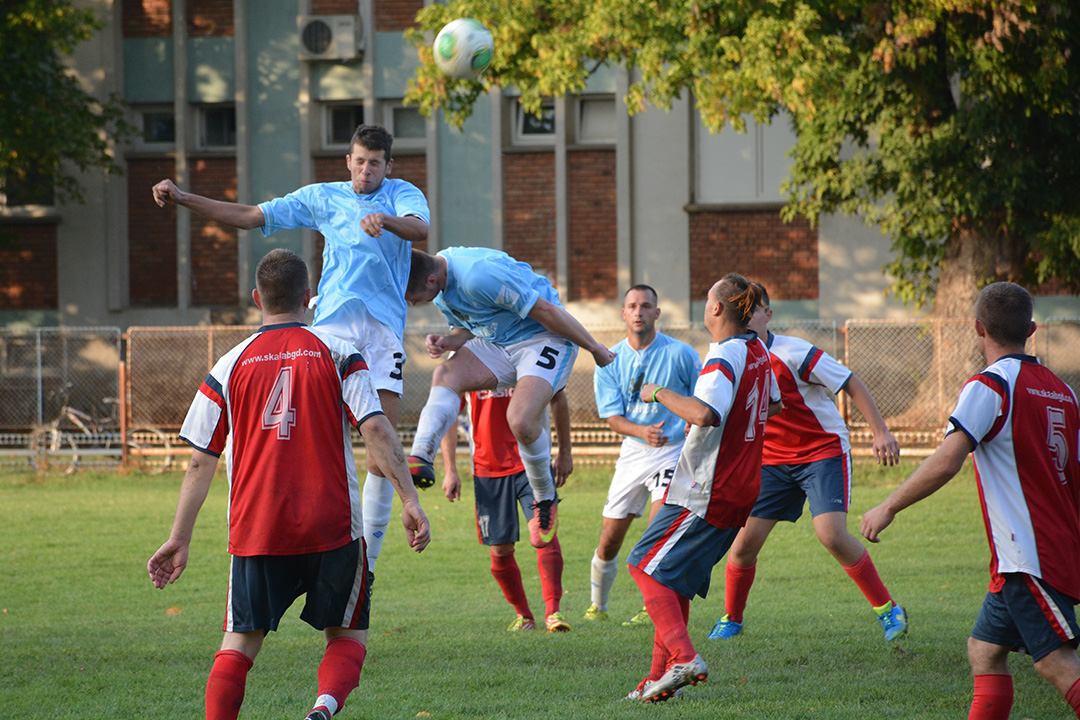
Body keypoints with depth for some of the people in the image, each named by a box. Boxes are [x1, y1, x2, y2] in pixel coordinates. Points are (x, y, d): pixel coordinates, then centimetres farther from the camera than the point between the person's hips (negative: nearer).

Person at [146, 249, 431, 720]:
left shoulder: (229, 368, 6)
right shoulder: (338, 355, 2)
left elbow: (201, 463, 8)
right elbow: (376, 431, -9)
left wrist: (179, 540, 14)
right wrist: (410, 500, -7)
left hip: (256, 530, 1)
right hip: (332, 526, -1)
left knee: (238, 645, 10)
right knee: (348, 638, 10)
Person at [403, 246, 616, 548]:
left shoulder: (479, 276, -31)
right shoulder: (441, 289, -1)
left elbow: (545, 310, -23)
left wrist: (594, 348, -14)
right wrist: (446, 342, -9)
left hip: (545, 339, -8)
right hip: (496, 343, 8)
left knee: (520, 420, -26)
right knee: (446, 374, -19)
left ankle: (545, 500, -1)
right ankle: (421, 458, -36)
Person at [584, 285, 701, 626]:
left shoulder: (681, 354, -7)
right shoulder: (609, 361, 0)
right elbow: (612, 417, -4)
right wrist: (642, 431, -23)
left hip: (673, 450, -3)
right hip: (633, 452, 3)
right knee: (608, 542, 7)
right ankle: (598, 605, 29)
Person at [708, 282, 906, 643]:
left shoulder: (793, 354, -18)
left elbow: (852, 384, -13)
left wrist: (881, 432, -18)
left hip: (824, 450, -5)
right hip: (771, 459, 5)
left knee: (832, 535, -22)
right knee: (744, 542, -3)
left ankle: (887, 609, -6)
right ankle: (731, 619, 19)